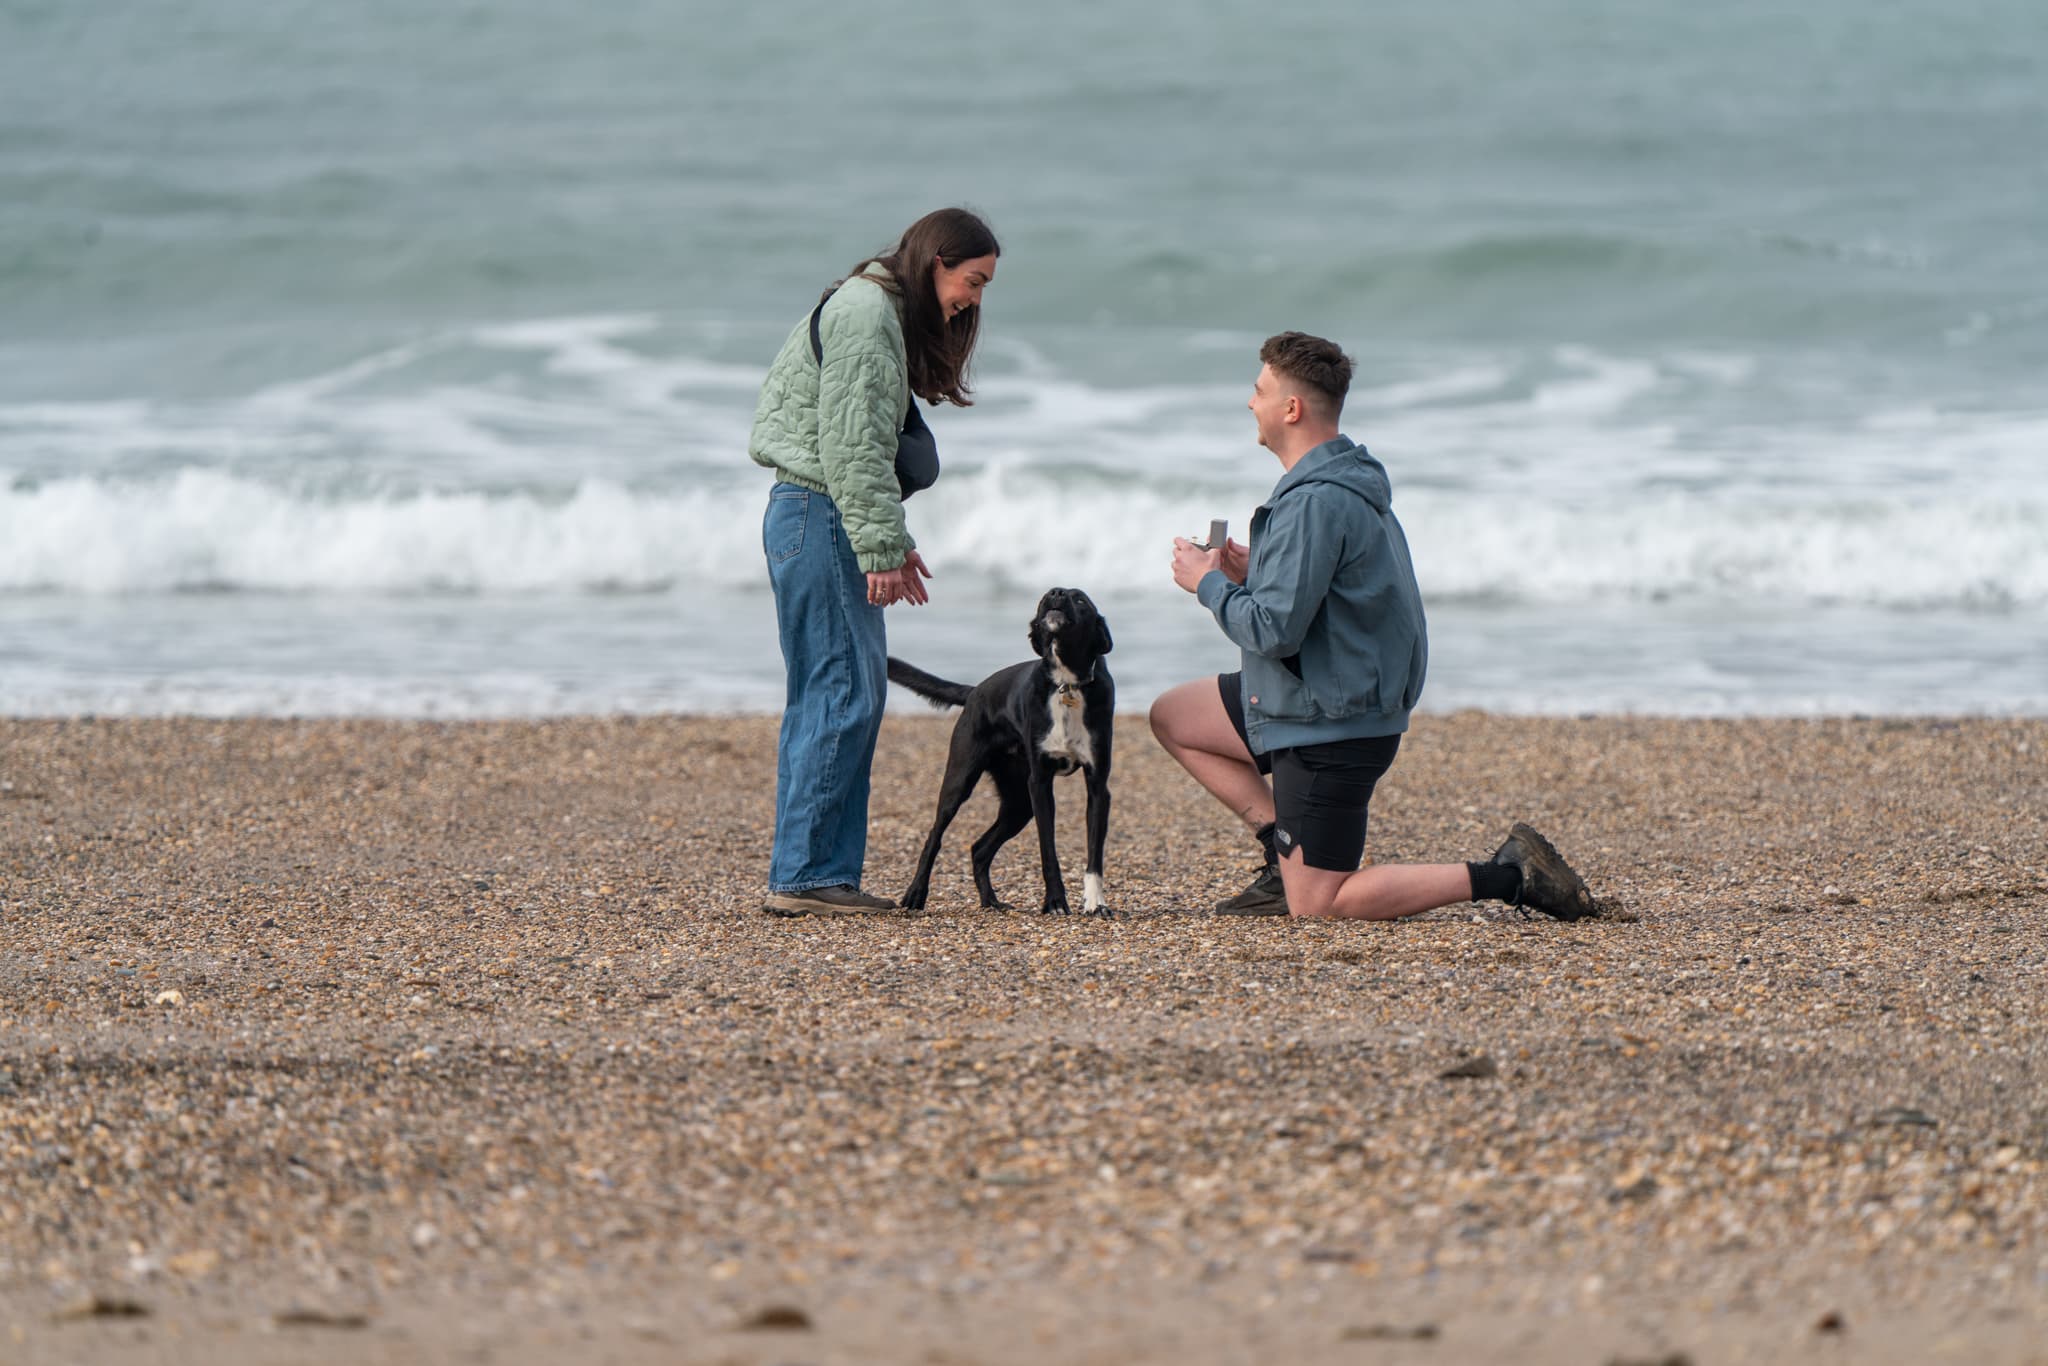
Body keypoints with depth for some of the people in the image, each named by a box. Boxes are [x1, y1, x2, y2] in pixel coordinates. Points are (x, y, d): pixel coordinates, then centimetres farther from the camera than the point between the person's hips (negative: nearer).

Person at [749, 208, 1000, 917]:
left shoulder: (881, 315, 21)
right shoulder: (866, 313, -12)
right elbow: (852, 446, -18)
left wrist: (893, 540, 19)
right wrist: (880, 546, -18)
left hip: (827, 524, 11)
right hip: (818, 517, -11)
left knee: (858, 692, 10)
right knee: (839, 697, -12)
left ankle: (831, 873, 11)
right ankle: (799, 877, -12)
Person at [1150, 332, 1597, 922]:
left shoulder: (1315, 503, -23)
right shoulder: (1352, 481, 9)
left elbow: (1274, 630, -25)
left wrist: (1208, 583, -9)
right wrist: (1254, 575, 7)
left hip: (1330, 728, -10)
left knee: (1315, 905, -5)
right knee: (1173, 718, 20)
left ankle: (1506, 877, -8)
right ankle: (1286, 855, 13)